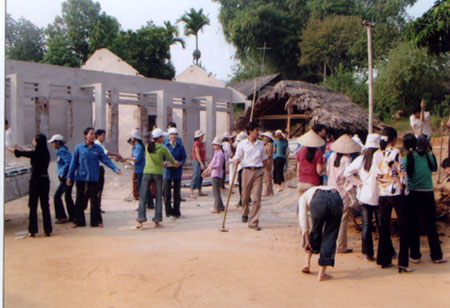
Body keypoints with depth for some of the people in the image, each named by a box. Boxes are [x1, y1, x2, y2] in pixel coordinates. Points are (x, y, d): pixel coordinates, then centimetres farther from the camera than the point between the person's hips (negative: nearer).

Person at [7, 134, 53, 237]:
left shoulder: (35, 153, -14)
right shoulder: (46, 153, 5)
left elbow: (18, 153, -4)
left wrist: (7, 147, 12)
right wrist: (20, 147, 34)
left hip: (36, 181, -6)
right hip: (45, 181, 6)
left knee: (33, 206, 5)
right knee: (45, 206, 9)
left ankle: (32, 231, 10)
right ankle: (48, 230, 10)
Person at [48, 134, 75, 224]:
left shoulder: (62, 151, -14)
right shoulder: (60, 151, 15)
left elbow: (69, 162, -26)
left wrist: (62, 174, -20)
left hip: (66, 178, -10)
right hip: (68, 178, 10)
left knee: (57, 196, -4)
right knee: (68, 197, 15)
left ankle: (62, 217, 1)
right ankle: (72, 216, 21)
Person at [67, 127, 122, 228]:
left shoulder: (98, 148, 3)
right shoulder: (79, 148, 1)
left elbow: (106, 160, 1)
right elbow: (74, 163, 6)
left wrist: (116, 169, -10)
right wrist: (70, 176, 6)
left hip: (93, 178, 0)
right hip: (81, 178, 0)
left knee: (95, 201, 3)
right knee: (80, 201, 6)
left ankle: (96, 221, 12)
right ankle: (78, 221, 18)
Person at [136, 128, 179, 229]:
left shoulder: (147, 146, 6)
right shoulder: (163, 148, -5)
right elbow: (171, 160, 7)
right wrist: (176, 164, 29)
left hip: (147, 172, 2)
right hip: (158, 173, -2)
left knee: (142, 197, 3)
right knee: (159, 198, 9)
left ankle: (140, 220, -5)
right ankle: (157, 220, 7)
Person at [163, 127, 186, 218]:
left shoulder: (180, 146, 1)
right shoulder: (165, 146, 2)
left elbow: (183, 158, 1)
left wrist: (180, 163, -19)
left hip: (177, 171, 0)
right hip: (167, 171, 0)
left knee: (177, 192, 7)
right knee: (167, 192, 0)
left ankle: (176, 211, 17)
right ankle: (168, 211, 11)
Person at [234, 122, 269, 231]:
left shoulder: (260, 144, 12)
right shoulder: (242, 144, 2)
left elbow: (264, 159, 21)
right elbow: (238, 158, 3)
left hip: (258, 172, 2)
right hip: (247, 171, -2)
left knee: (256, 198, -6)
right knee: (245, 196, 9)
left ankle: (253, 222, -2)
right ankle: (245, 214, 38)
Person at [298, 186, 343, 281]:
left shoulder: (303, 197, 35)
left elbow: (302, 217, 19)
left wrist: (306, 240, 18)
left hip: (318, 201, -2)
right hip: (337, 200, 2)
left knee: (315, 232, 24)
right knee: (330, 237, 13)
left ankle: (307, 263, 36)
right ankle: (322, 273, 16)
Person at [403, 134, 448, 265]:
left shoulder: (405, 160, -11)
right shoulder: (427, 156, -5)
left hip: (412, 195, -1)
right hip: (428, 195, 1)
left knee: (413, 227, 8)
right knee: (431, 226, 10)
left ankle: (415, 256, 13)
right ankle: (436, 256, 17)